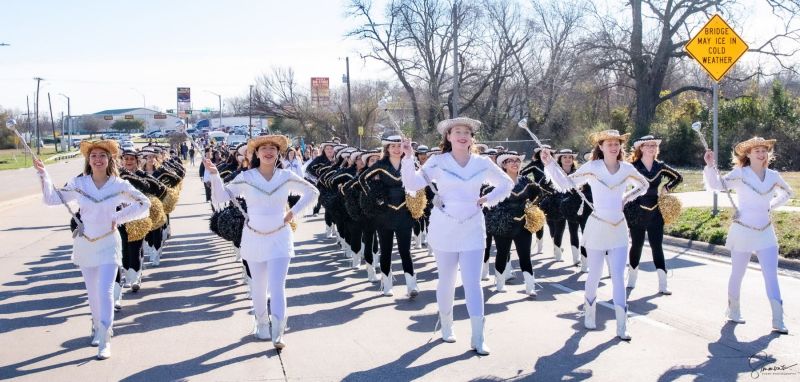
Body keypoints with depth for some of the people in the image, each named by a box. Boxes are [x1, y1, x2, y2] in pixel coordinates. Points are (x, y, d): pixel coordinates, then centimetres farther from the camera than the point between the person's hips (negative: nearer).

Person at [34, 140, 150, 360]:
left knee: (105, 292, -12)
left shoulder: (119, 185, -7)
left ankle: (104, 341, -9)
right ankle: (98, 328, 36)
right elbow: (52, 199, 2)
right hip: (85, 243, 3)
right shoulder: (79, 183, -2)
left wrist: (119, 217, -8)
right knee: (92, 292, 13)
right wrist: (43, 175, -8)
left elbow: (144, 204, -1)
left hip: (108, 244, -3)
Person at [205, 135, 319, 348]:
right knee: (259, 287, 11)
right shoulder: (246, 178, -5)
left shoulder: (286, 177, -3)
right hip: (254, 239, 1)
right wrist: (214, 175, -22)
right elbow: (220, 197, -7)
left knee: (277, 287, -10)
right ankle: (262, 325, 30)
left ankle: (278, 334, -10)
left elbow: (312, 192, 9)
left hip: (279, 239, -1)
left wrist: (294, 212, 0)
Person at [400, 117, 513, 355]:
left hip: (472, 231, 1)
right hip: (444, 230, -1)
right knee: (446, 281, 10)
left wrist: (489, 199, 0)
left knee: (473, 283, -5)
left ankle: (478, 338, -4)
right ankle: (446, 327, 29)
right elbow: (413, 184, -10)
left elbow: (506, 184, 16)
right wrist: (408, 158, -22)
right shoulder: (437, 162, -3)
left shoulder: (483, 164, 3)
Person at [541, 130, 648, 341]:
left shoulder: (627, 169, 3)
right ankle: (589, 315, 30)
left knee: (618, 278, -2)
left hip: (619, 230, 2)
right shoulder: (592, 167, -6)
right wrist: (550, 164, -14)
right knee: (594, 276, 8)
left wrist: (625, 199, 7)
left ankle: (622, 326, -2)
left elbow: (644, 185, 21)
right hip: (597, 228, -2)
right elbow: (566, 184, -4)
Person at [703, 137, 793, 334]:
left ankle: (778, 321, 0)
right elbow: (716, 185, -18)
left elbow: (788, 192, 22)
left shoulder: (773, 176, 3)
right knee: (737, 274, 9)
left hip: (766, 233, 4)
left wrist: (771, 206, 9)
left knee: (772, 276, -1)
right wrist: (710, 166, -32)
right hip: (743, 232, -4)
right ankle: (733, 312, 28)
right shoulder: (740, 173, -9)